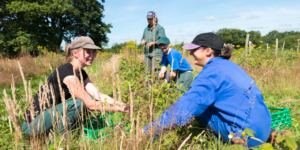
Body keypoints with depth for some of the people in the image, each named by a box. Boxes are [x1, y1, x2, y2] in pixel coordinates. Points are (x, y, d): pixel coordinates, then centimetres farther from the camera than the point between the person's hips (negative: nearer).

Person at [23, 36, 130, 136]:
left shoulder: (81, 74, 4)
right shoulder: (66, 71, -24)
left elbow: (99, 95, -7)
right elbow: (90, 104, -28)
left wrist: (121, 104, -20)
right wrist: (118, 108, -24)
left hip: (51, 115, 8)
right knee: (80, 103, -26)